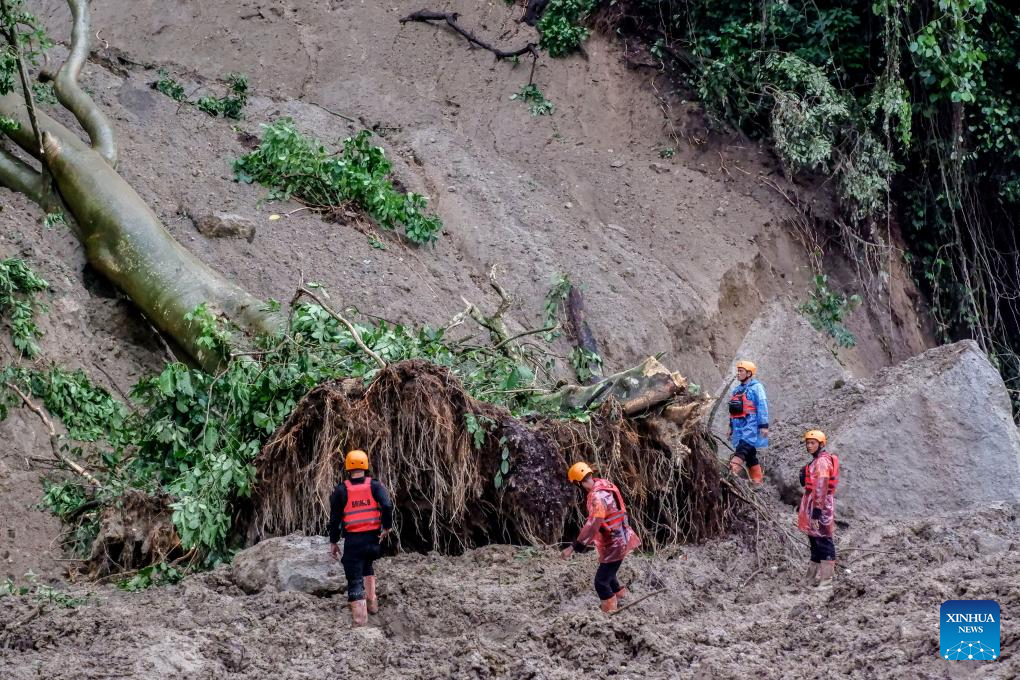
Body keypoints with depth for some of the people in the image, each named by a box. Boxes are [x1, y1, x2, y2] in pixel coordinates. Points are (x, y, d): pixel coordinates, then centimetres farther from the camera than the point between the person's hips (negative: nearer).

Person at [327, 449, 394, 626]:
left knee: (355, 578, 1)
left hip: (353, 540, -2)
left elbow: (334, 518, 0)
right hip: (373, 537, 3)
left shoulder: (341, 490, -2)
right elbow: (387, 506, -16)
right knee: (368, 567, 31)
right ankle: (371, 602, 28)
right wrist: (387, 526, -2)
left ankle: (359, 616, -6)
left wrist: (333, 542, 9)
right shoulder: (375, 486, -1)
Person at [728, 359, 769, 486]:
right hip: (739, 426, 8)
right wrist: (731, 427, 25)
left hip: (751, 425, -8)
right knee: (750, 454, 9)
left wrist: (764, 425, -17)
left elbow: (762, 406, -11)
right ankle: (757, 480, 11)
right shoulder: (737, 389, 20)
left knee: (742, 450, -23)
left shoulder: (756, 387, -5)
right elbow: (733, 410, 25)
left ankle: (733, 472, -37)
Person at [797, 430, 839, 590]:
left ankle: (826, 581, -9)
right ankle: (812, 578, 23)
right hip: (812, 501, 11)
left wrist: (816, 510, -24)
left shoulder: (822, 461, -14)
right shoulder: (817, 461, 19)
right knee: (815, 541, 15)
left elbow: (821, 487, -20)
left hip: (820, 504, -11)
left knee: (823, 541, -9)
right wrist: (803, 506, 27)